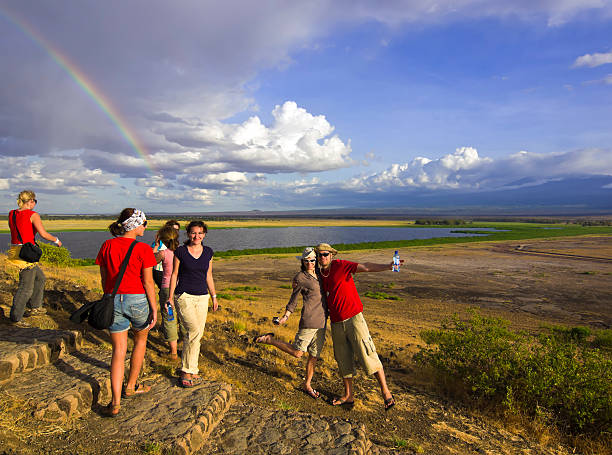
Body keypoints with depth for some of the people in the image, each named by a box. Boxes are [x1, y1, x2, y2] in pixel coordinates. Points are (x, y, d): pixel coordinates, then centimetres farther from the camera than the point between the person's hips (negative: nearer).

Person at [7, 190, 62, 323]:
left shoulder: (11, 214, 9)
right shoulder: (33, 215, -11)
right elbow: (44, 234, -17)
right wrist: (56, 240, -2)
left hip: (14, 251, 8)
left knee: (40, 277, 24)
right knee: (26, 287, 0)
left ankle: (35, 307, 32)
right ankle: (15, 318, 3)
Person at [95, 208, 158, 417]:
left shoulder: (107, 246, 2)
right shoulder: (143, 249, -12)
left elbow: (104, 278, 8)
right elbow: (147, 282, -11)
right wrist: (154, 308, -4)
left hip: (114, 300, 3)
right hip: (138, 299, -3)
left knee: (118, 350, 7)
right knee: (140, 340, 22)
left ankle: (115, 402, 3)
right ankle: (131, 386, 34)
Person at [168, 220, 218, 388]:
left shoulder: (208, 252, 7)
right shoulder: (180, 251, -3)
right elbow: (174, 275, 2)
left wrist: (214, 296, 15)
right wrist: (170, 297, -1)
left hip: (202, 297, 4)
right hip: (184, 296, -4)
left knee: (195, 335, 5)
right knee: (194, 330, -18)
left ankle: (191, 371, 16)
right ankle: (186, 371, -6)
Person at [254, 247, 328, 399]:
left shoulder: (319, 275, 13)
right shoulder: (300, 277, -6)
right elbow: (294, 299, 0)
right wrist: (285, 316, -6)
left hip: (322, 323, 6)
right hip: (309, 320, -6)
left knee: (314, 356, 11)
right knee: (297, 352, -4)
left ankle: (307, 385, 28)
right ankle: (269, 339, 13)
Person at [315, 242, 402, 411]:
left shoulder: (340, 265, -8)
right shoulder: (321, 276, 11)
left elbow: (365, 267, -19)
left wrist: (387, 266, -33)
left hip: (353, 319, -6)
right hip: (336, 324, 6)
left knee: (367, 356, -4)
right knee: (343, 360, 13)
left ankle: (385, 392, 12)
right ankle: (348, 396, 28)